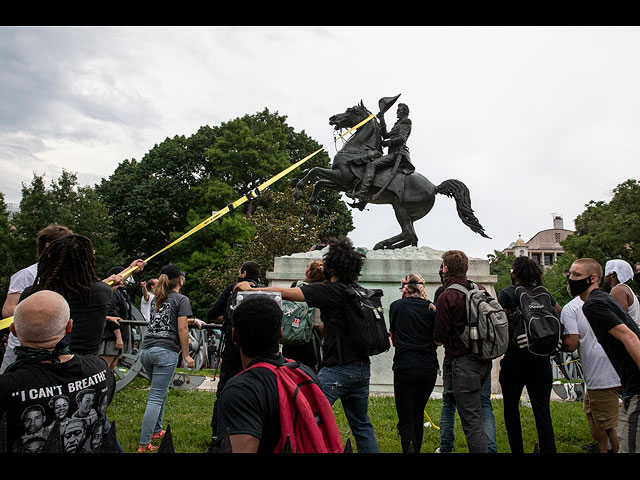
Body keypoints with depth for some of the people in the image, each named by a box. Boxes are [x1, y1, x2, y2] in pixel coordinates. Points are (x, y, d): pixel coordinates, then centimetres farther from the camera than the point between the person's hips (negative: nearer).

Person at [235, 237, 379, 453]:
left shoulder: (330, 290, -13)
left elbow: (286, 293, -13)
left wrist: (251, 289, -4)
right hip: (362, 368, 8)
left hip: (339, 368, -8)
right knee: (361, 423, 19)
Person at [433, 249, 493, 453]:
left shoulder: (446, 297, -14)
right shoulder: (480, 289, 7)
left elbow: (439, 339, -13)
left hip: (464, 362, -8)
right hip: (485, 360, 8)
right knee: (481, 409, 25)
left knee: (471, 420, -2)